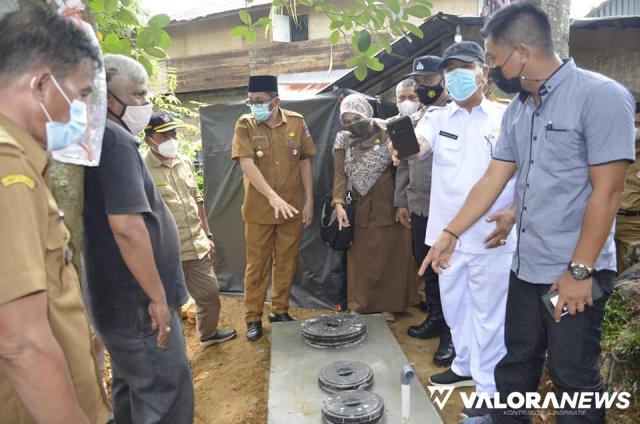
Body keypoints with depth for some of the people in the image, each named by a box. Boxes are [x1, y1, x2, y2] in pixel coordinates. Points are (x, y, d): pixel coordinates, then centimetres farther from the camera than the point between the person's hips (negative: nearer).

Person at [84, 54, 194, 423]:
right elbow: (127, 226, -28)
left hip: (119, 296, 10)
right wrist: (157, 296, -20)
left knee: (132, 389, 23)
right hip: (136, 300, -10)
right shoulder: (115, 139, -18)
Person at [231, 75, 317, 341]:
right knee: (257, 265, 7)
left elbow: (305, 163, 5)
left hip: (292, 207, 2)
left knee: (287, 262, 12)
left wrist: (309, 201, 2)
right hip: (258, 209, -2)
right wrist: (272, 196, -28)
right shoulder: (245, 125, -6)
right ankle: (253, 318, 20)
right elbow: (247, 165, -17)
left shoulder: (296, 122, -1)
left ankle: (280, 310, 29)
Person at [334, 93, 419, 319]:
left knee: (389, 257, 7)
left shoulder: (387, 135, -5)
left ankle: (387, 305, 21)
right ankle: (360, 306, 22)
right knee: (360, 259, 9)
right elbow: (340, 174, -4)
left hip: (388, 206, -2)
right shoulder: (342, 140, 2)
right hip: (359, 209, 2)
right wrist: (339, 204, -17)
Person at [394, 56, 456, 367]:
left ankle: (451, 333, 15)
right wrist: (401, 201, 15)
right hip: (419, 207, 7)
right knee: (427, 268, 16)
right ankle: (435, 318, 34)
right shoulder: (414, 118, 14)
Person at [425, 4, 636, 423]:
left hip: (576, 272, -6)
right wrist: (450, 233, 7)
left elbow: (608, 191, -17)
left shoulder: (601, 96, -14)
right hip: (526, 267, 7)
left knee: (574, 375, 9)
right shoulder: (517, 109, 7)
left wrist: (579, 270, -16)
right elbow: (494, 179, 9)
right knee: (516, 361, 20)